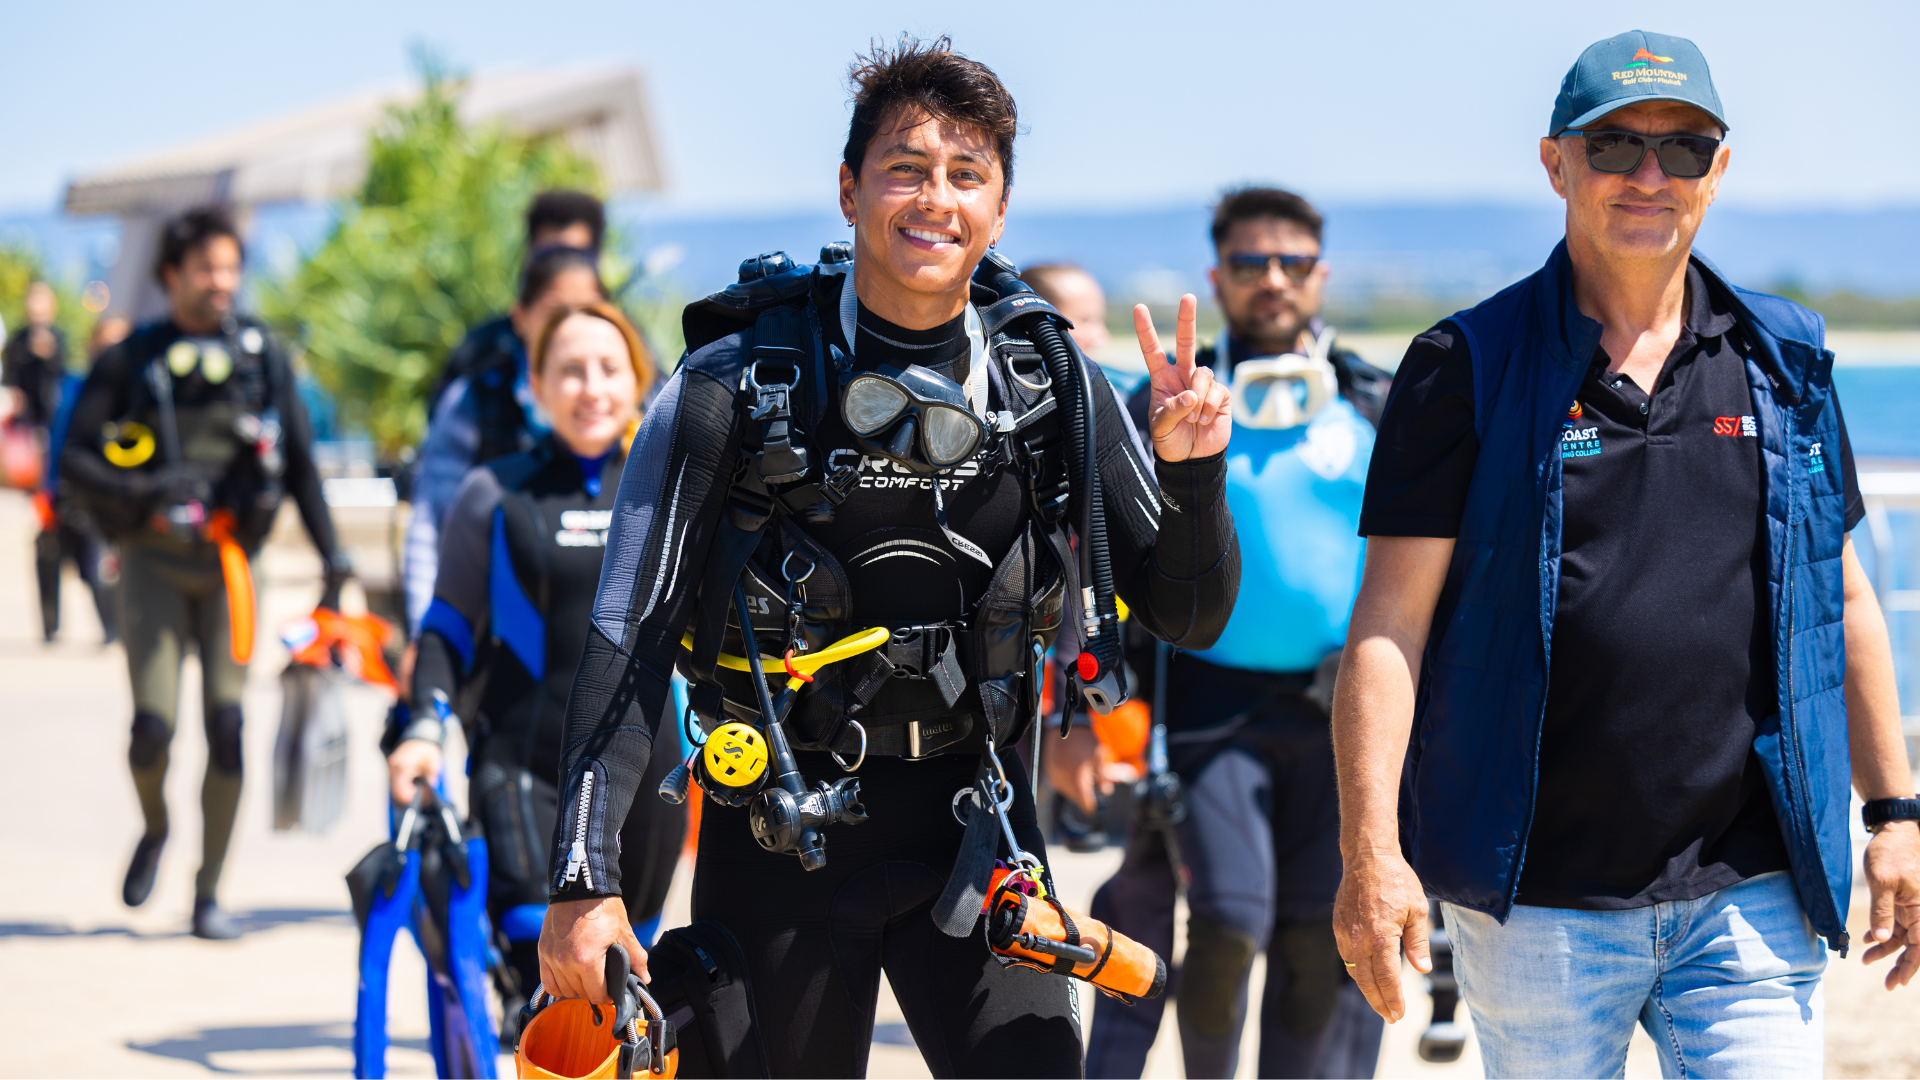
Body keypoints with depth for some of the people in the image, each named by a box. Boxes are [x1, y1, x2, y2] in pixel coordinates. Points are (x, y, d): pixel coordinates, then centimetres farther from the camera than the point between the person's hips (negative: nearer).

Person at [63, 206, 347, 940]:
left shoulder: (262, 356, 7)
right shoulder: (132, 362, 1)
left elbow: (299, 462, 11)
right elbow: (75, 460, 1)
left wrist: (331, 555, 7)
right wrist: (142, 490, -16)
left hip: (230, 561, 1)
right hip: (154, 559, -1)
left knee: (228, 727, -6)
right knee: (153, 724, -11)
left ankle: (207, 897, 5)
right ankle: (155, 830, 22)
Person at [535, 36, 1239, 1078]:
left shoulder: (1049, 381, 0)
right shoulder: (736, 383, -9)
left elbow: (1189, 615, 4)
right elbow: (631, 638, -8)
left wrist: (1191, 472, -16)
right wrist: (583, 881, -15)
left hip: (973, 829, 2)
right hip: (781, 841, -2)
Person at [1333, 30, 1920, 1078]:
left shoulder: (1784, 363, 11)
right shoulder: (1466, 369, 0)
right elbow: (1389, 623, -4)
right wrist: (1370, 853, -13)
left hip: (1750, 895, 2)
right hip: (1537, 903, -2)